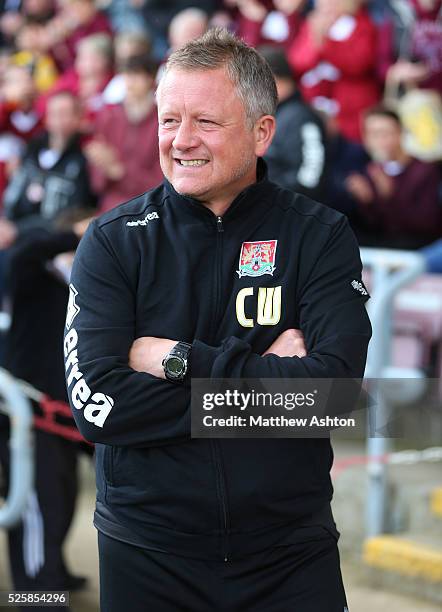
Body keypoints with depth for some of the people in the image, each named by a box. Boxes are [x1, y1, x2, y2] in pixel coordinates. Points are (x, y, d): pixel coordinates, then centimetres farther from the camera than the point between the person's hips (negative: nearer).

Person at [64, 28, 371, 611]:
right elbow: (98, 404, -16)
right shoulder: (113, 241, -3)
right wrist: (265, 374, -16)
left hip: (292, 559, 0)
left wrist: (178, 359, -16)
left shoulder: (320, 235, -3)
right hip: (147, 558, 0)